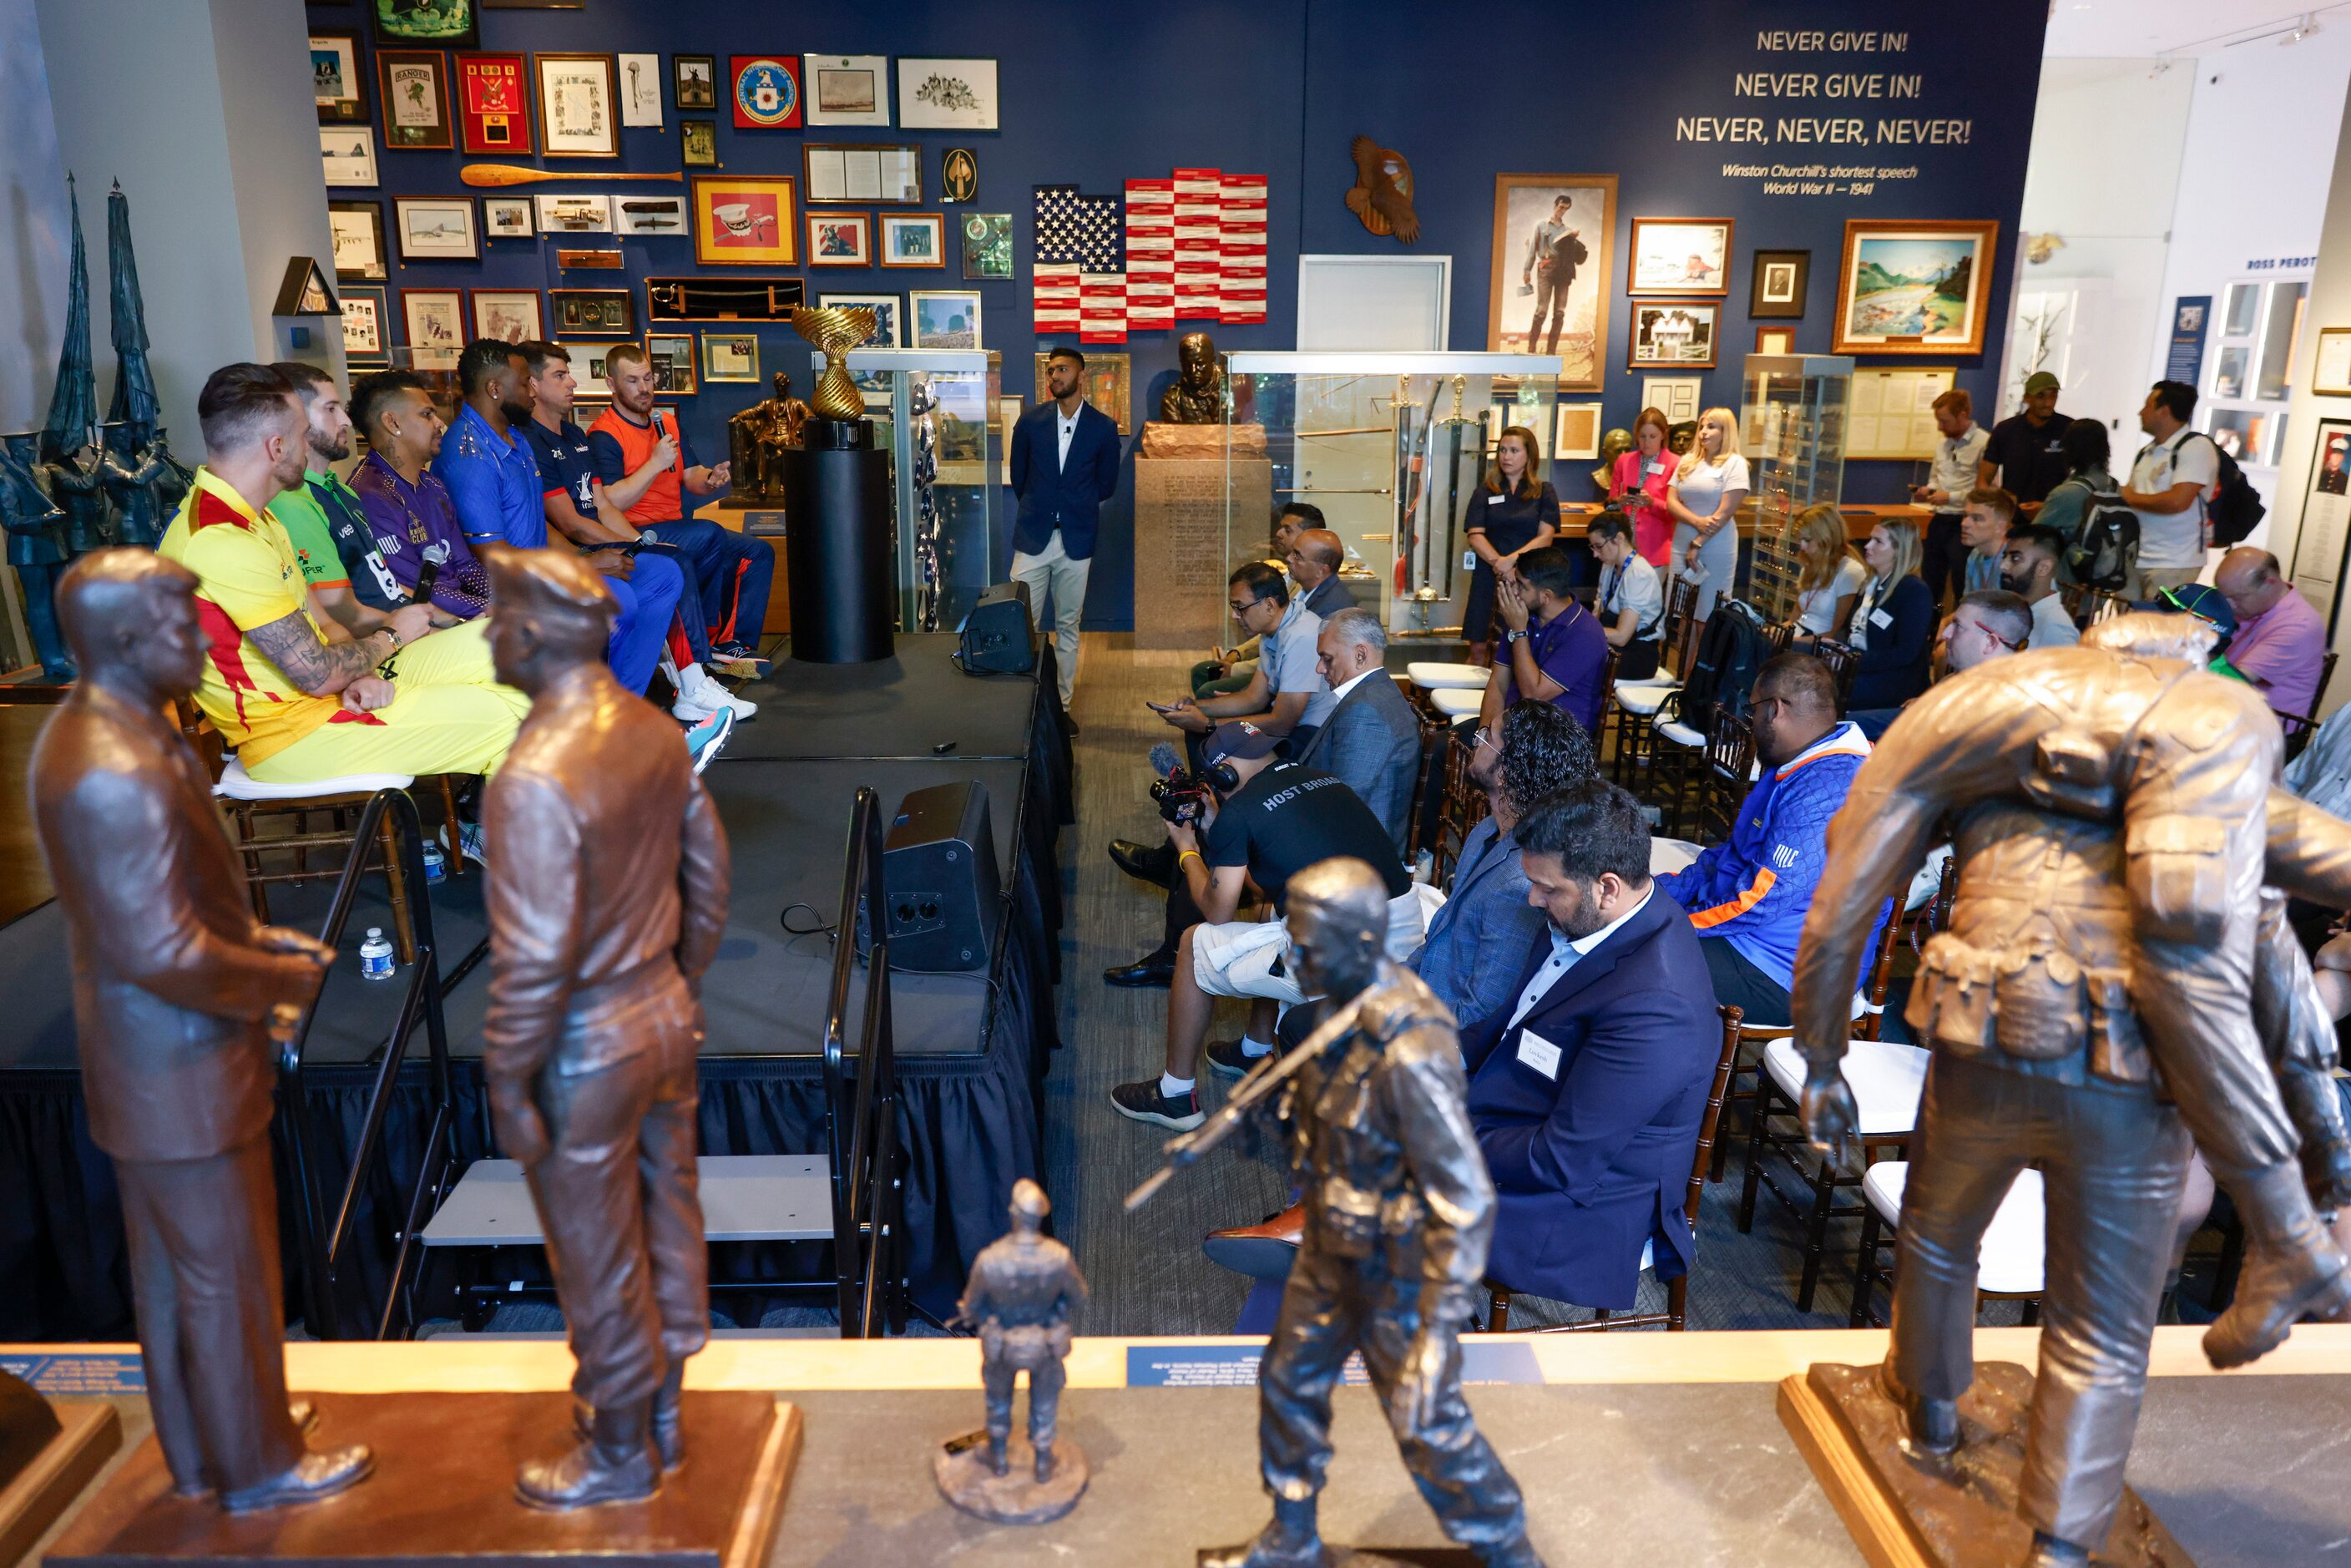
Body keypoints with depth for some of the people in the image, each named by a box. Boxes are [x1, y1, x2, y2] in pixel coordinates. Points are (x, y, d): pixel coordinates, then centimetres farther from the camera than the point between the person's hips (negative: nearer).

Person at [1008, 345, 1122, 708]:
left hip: (1077, 541, 0)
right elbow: (1018, 477, 13)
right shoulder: (1030, 422, 2)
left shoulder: (1103, 428, 0)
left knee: (1067, 626, 8)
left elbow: (1106, 485, 11)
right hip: (1033, 538, 0)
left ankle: (1061, 703, 17)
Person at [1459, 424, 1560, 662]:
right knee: (1479, 648, -3)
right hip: (1489, 577, 1)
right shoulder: (1484, 493, 10)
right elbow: (1475, 536, -2)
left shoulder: (1544, 492, 7)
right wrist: (1499, 563, -20)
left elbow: (1546, 536, -4)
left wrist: (1512, 559, -19)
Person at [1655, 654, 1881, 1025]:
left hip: (1781, 976, -11)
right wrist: (1663, 892, 6)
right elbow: (1734, 852, 18)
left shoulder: (1826, 793, -26)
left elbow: (1760, 903, -26)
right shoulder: (1800, 765, 11)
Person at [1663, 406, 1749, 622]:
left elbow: (1725, 512, -11)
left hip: (1716, 549, -5)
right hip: (1682, 545, 5)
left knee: (1708, 614, 0)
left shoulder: (1734, 463, -4)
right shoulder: (1688, 461, 11)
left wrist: (1698, 544, -12)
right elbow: (1671, 501, 3)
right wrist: (1697, 522, -14)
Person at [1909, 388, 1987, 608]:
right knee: (1928, 586, 14)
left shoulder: (1984, 444, -14)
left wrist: (1951, 497, -18)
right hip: (1939, 521, 8)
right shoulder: (1942, 444, 13)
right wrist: (1927, 490, 4)